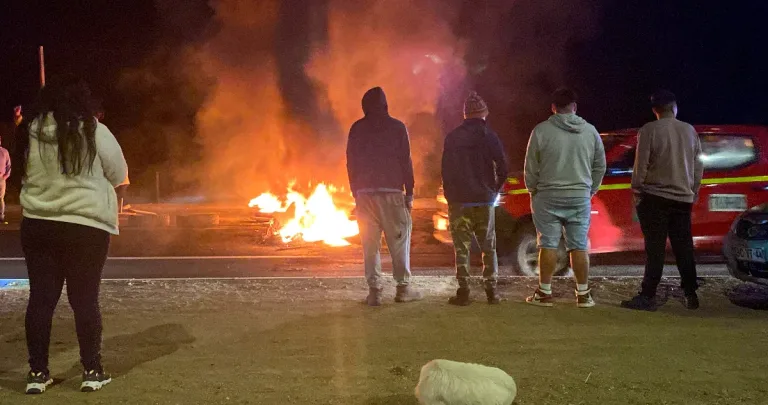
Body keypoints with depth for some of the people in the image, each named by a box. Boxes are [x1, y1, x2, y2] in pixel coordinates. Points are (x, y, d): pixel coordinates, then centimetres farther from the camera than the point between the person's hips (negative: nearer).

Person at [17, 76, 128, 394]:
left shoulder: (31, 132, 1)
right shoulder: (94, 132, -9)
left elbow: (27, 174, 15)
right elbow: (119, 174, 1)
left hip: (37, 225, 3)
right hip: (85, 227, -3)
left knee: (41, 297, 9)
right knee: (85, 299, 5)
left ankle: (37, 373, 16)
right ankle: (92, 372, 13)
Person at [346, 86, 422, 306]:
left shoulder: (357, 129, 7)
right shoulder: (397, 127, 1)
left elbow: (351, 164, 8)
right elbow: (405, 161, -2)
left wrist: (356, 193, 14)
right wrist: (409, 193, 3)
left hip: (364, 192, 2)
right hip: (391, 191, -2)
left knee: (370, 243, 5)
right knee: (399, 239, 6)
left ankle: (374, 291, 3)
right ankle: (403, 287, 6)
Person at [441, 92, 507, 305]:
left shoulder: (452, 137, 0)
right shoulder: (490, 137, -2)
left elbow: (446, 170, 0)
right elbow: (502, 168, -7)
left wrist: (451, 197, 8)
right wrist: (495, 190, 8)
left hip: (459, 200, 0)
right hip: (485, 200, 0)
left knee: (462, 247, 3)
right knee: (488, 246, 10)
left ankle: (463, 290, 0)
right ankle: (491, 290, 9)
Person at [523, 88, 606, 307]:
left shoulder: (541, 130, -6)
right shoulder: (590, 131, 3)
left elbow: (531, 167, -3)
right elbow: (600, 166, 9)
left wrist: (532, 190, 12)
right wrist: (590, 190, 20)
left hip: (548, 196, -2)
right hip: (580, 198, 2)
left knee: (548, 244, 3)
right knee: (579, 246, 7)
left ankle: (544, 293, 8)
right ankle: (583, 294, 11)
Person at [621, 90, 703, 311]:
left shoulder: (649, 130, -9)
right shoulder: (690, 131, 7)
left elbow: (641, 165, -11)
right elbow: (698, 166, 11)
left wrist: (637, 191, 0)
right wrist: (693, 192, 20)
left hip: (655, 197, -5)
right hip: (683, 198, 5)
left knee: (655, 248, -4)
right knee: (684, 248, 11)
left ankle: (648, 296, -4)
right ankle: (691, 295, 17)